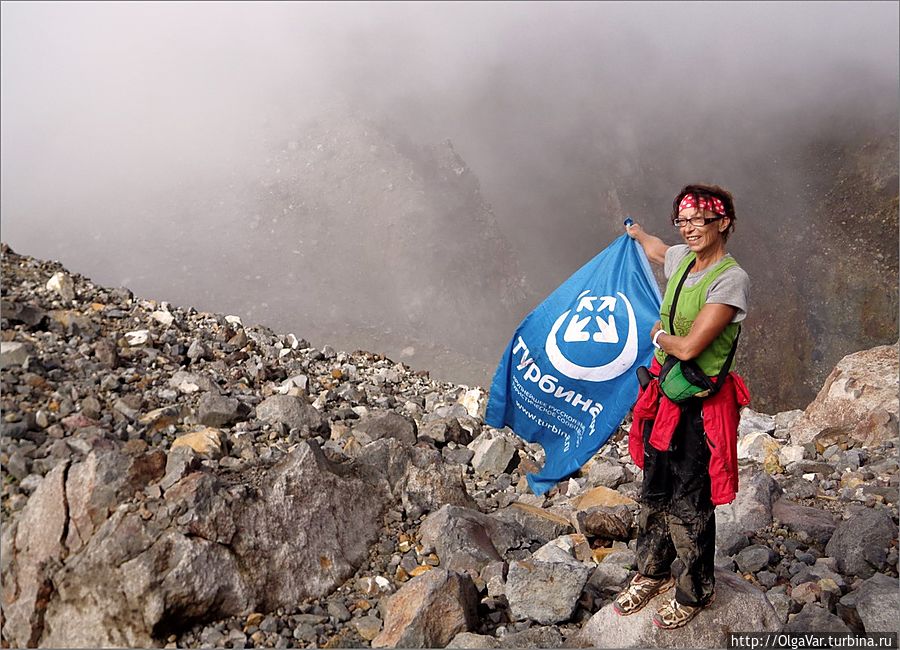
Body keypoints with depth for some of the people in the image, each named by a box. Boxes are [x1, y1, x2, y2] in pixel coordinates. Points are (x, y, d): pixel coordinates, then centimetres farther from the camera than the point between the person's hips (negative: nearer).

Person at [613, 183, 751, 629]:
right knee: (654, 491, 18)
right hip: (665, 392, 8)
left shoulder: (730, 279, -19)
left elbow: (689, 347, -23)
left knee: (688, 503, 5)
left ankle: (694, 592, 26)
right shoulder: (681, 259, 4)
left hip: (701, 404, -7)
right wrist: (636, 232, 51)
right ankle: (652, 574, 37)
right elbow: (655, 250, 32)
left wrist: (659, 335, -3)